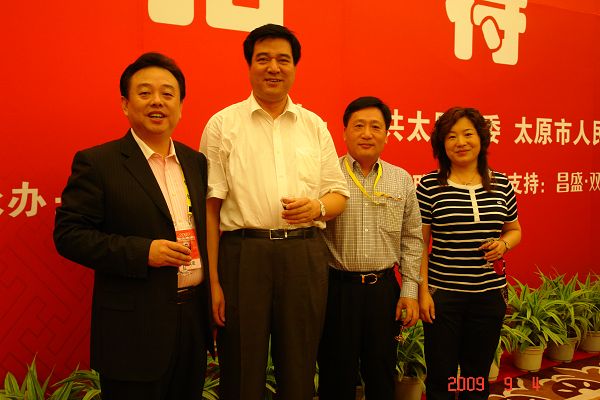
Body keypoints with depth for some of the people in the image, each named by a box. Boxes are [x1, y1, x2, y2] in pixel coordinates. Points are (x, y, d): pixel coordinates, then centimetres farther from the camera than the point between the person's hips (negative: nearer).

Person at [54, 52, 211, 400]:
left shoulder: (196, 162, 10)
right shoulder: (97, 163, -7)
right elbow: (69, 234, -11)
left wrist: (212, 294, 7)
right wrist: (143, 252, -20)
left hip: (195, 319, 6)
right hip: (135, 328, -5)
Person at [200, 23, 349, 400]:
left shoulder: (315, 126, 11)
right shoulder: (223, 124, 2)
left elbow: (339, 194, 14)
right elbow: (210, 207, -2)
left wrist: (318, 207, -10)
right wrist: (212, 280, -8)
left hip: (305, 255, 3)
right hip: (243, 253, -2)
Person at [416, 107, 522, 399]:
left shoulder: (502, 184, 4)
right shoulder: (429, 186, -6)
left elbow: (515, 230, 16)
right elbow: (419, 243, -4)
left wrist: (504, 244, -7)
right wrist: (422, 290, -9)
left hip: (490, 294, 3)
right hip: (442, 294, -3)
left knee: (478, 375, 16)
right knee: (440, 376, 8)